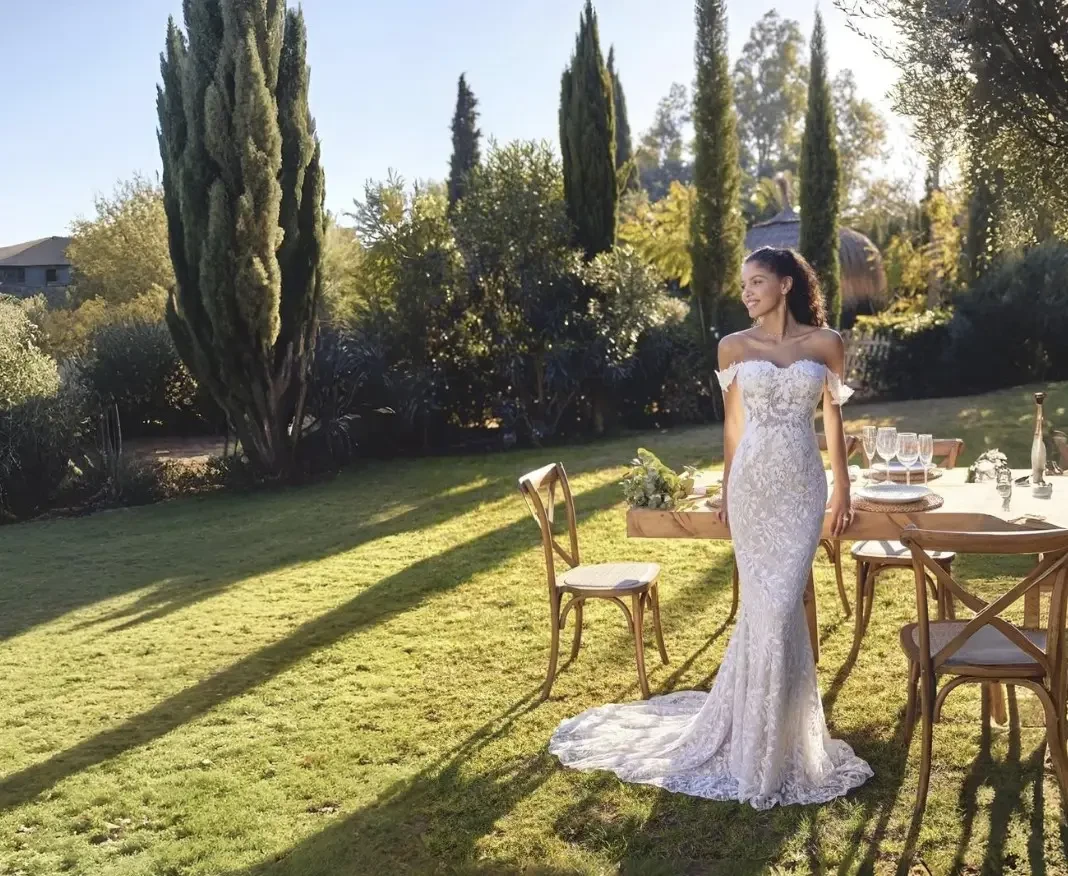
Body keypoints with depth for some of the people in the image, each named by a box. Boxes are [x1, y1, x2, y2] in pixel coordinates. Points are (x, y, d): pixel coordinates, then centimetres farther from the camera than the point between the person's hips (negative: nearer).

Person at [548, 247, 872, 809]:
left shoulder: (826, 343, 3)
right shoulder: (734, 347, 3)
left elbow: (833, 418, 8)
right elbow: (733, 423, 9)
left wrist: (843, 489, 7)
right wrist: (726, 491, 10)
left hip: (803, 487, 0)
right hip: (753, 484, 0)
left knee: (777, 606, -3)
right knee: (768, 607, 3)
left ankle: (770, 732, 18)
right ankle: (767, 742, 20)